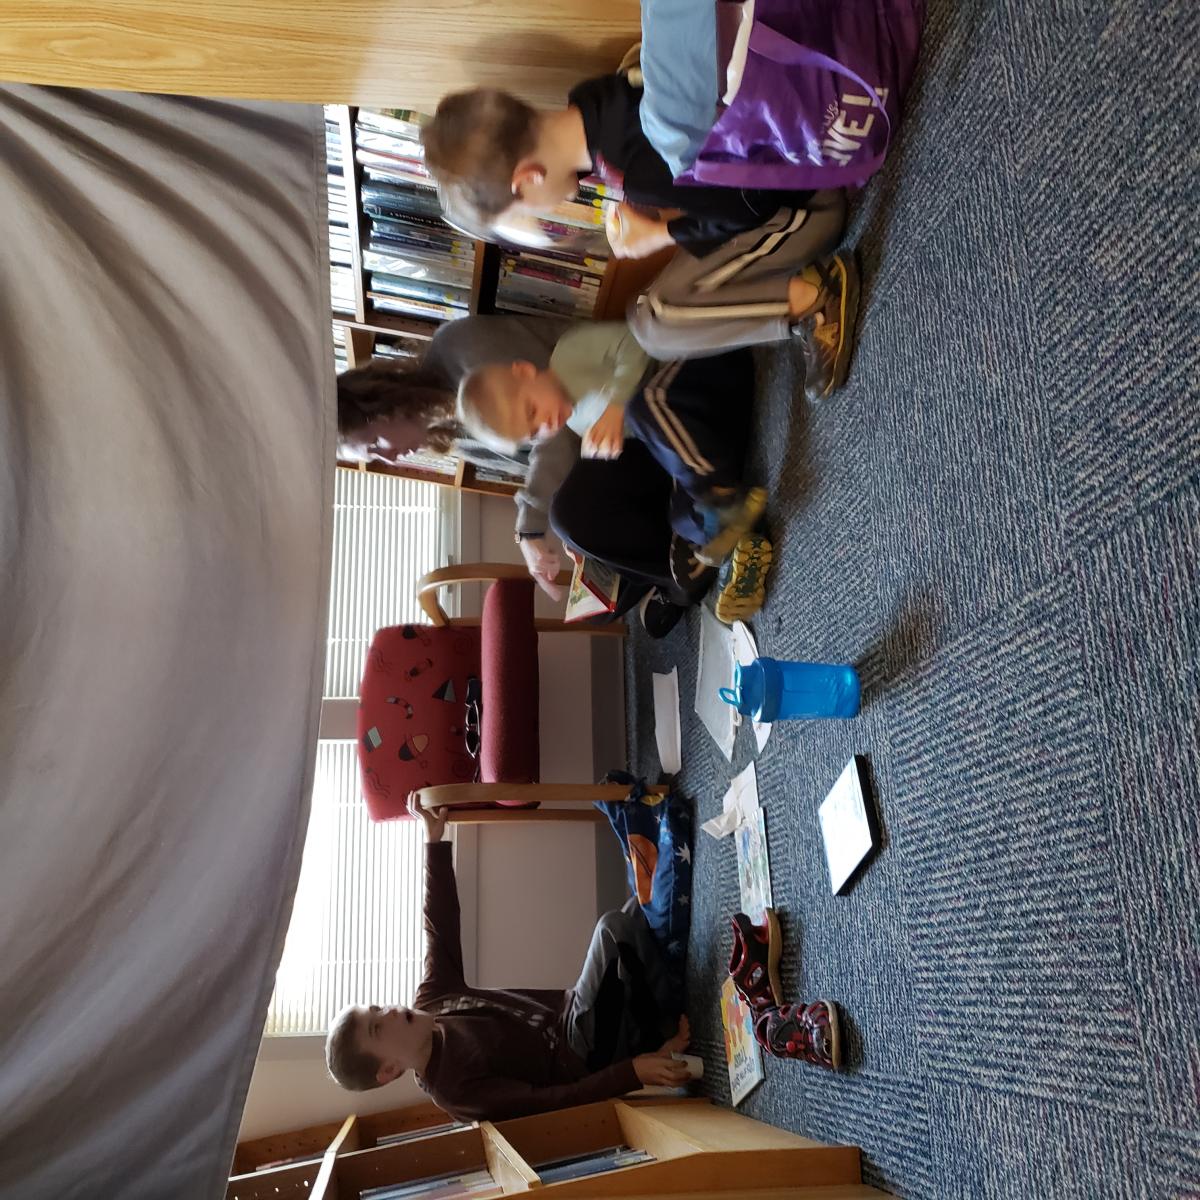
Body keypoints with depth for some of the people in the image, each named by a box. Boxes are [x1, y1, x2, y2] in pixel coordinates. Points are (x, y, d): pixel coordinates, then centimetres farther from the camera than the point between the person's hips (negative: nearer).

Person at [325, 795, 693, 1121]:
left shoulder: (429, 1006, -1)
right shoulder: (456, 1088, -23)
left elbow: (441, 925, 2)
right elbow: (554, 1101, -27)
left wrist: (435, 839, -1)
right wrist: (633, 1071, -35)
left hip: (567, 1013, 8)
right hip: (588, 1055, -8)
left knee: (635, 914, 4)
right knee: (614, 929, -27)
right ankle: (671, 1034, -11)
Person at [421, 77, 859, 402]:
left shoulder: (640, 170, -35)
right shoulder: (585, 106, -10)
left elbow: (749, 213, -21)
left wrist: (661, 234, -9)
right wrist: (650, 215, -6)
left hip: (803, 207, -9)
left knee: (653, 323, -17)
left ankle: (813, 296, -10)